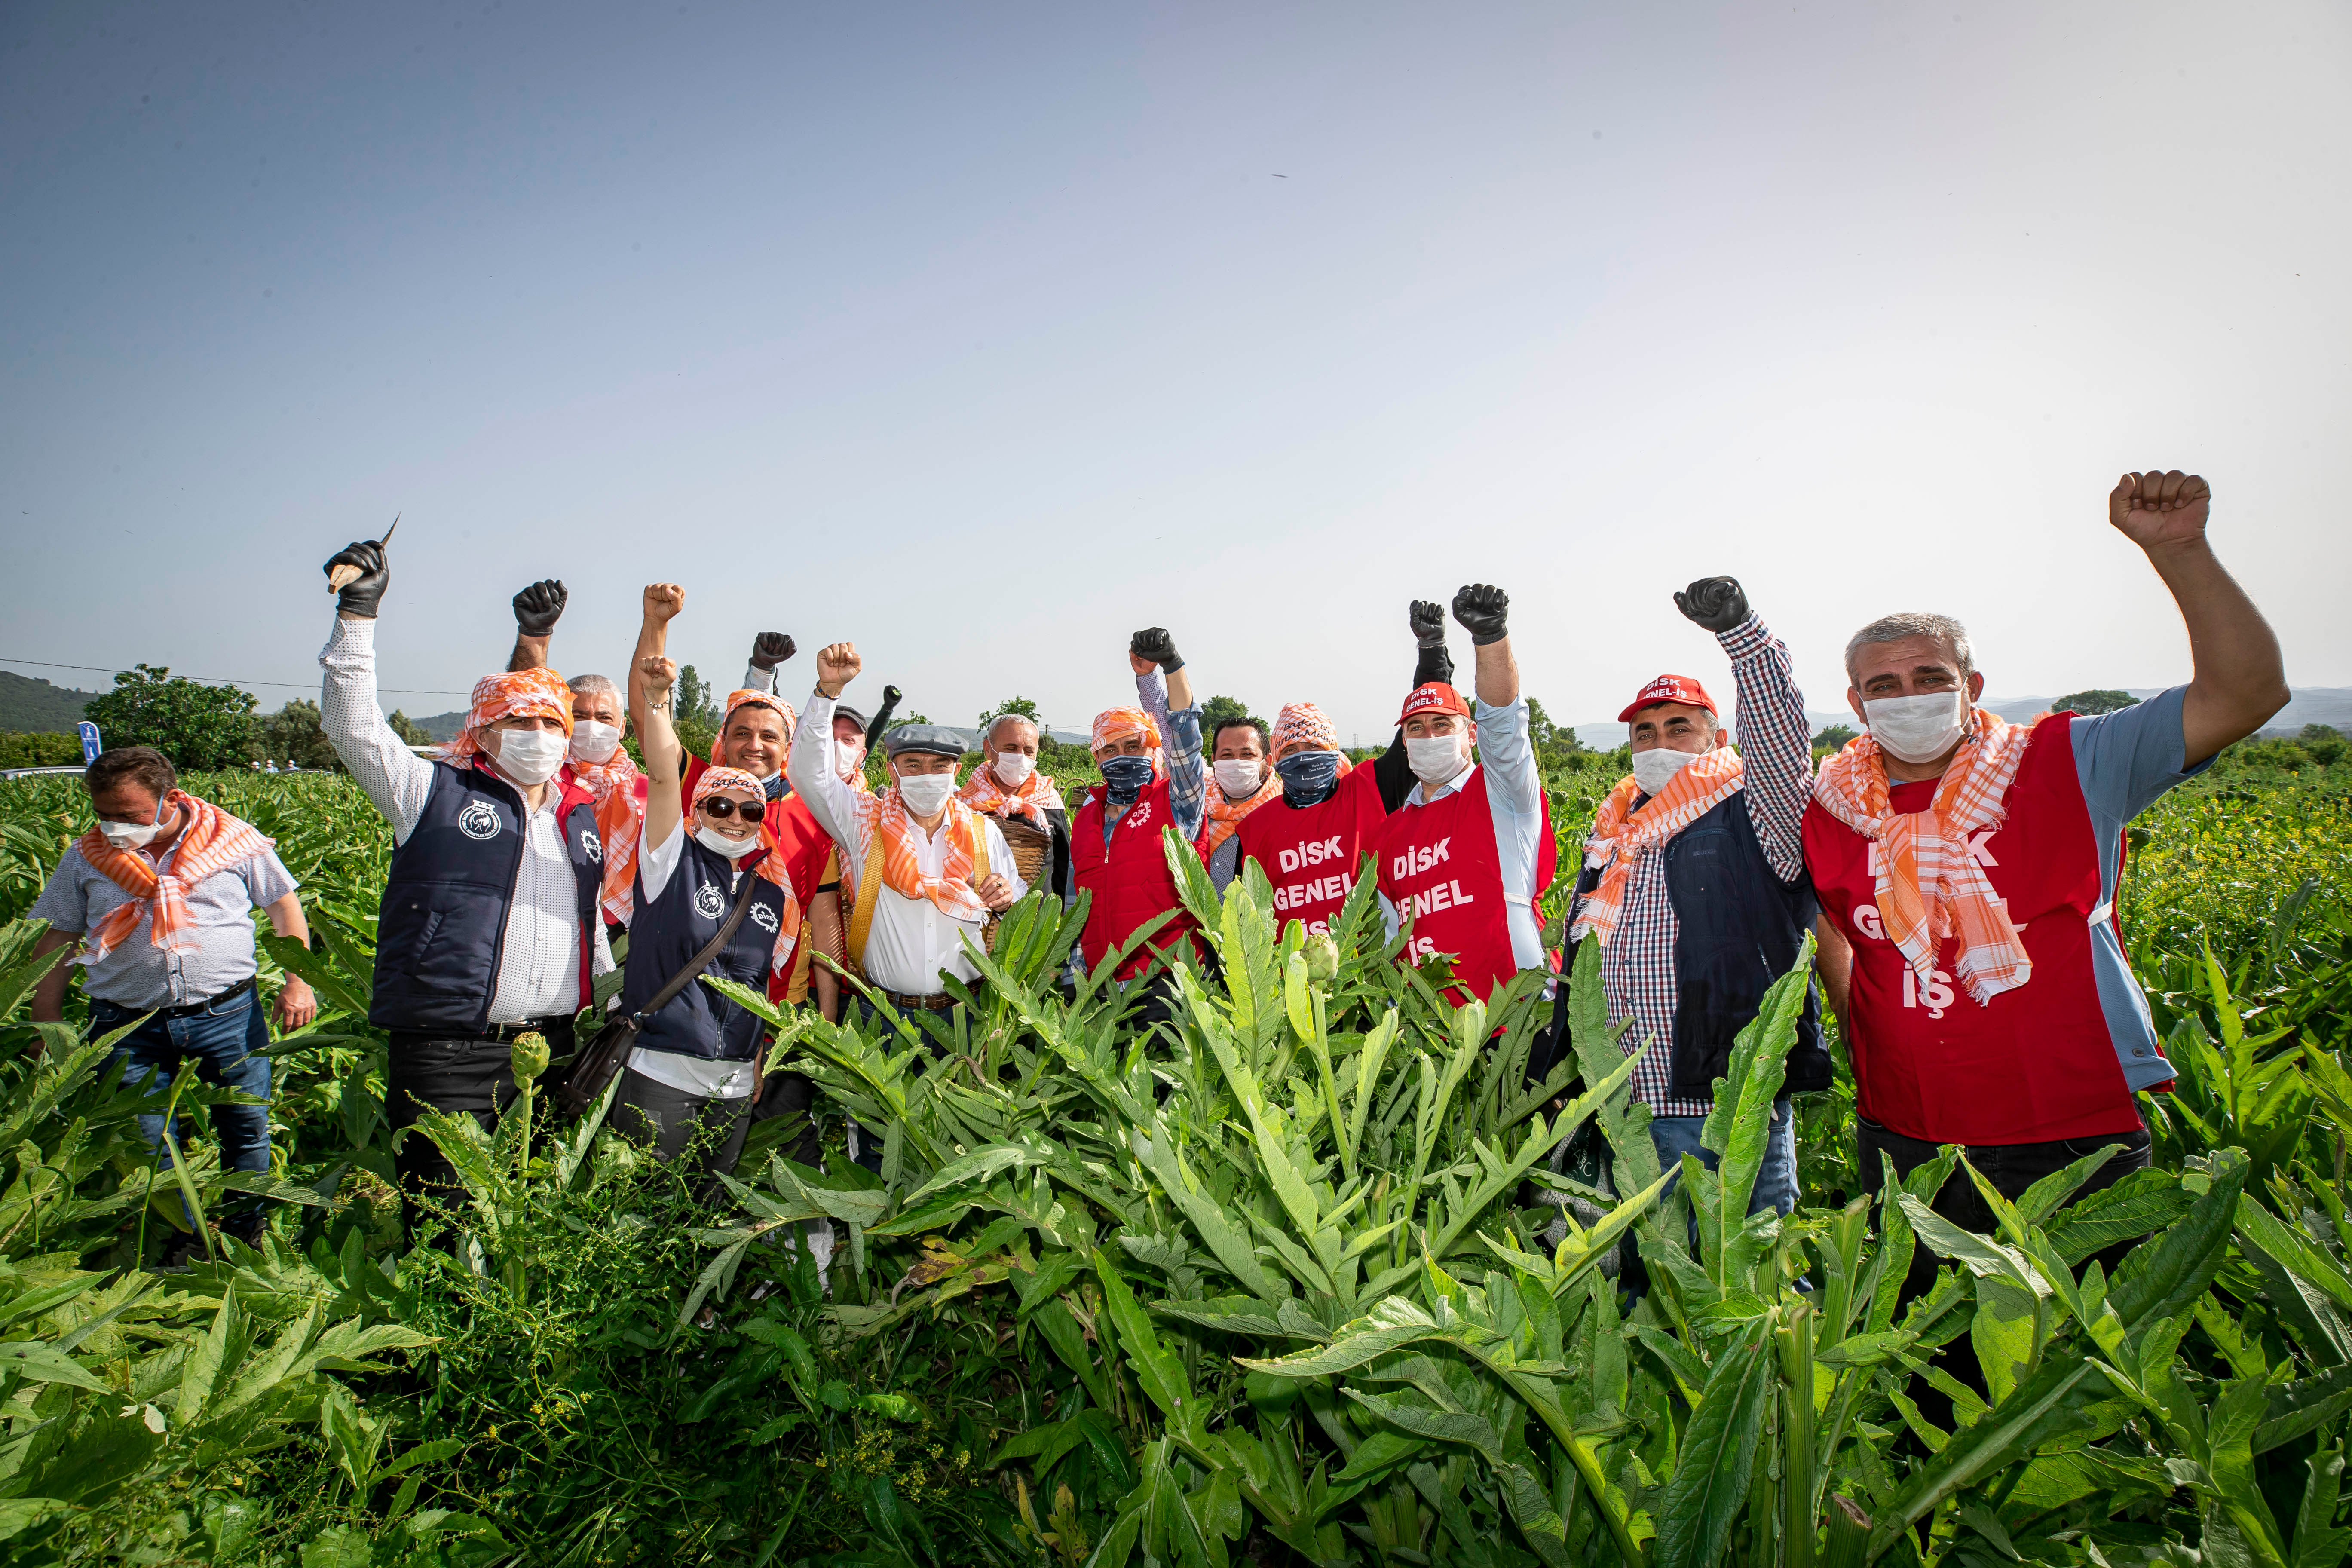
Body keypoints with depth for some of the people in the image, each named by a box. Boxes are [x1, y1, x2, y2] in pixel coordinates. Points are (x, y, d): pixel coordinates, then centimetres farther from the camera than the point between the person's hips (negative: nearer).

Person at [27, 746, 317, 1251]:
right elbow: (55, 939, 12)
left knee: (248, 1131, 9)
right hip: (128, 1027, 2)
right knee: (145, 1143, 5)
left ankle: (247, 1242, 29)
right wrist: (47, 1020, 7)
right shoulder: (86, 857, 5)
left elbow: (286, 907, 6)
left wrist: (298, 982, -1)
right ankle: (183, 1254, 22)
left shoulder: (234, 840, -2)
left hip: (228, 1014, -1)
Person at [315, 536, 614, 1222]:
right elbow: (353, 726, -6)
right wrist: (357, 616, -11)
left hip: (556, 1050, 5)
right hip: (448, 1054, -4)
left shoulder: (581, 816, 16)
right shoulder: (437, 793, 3)